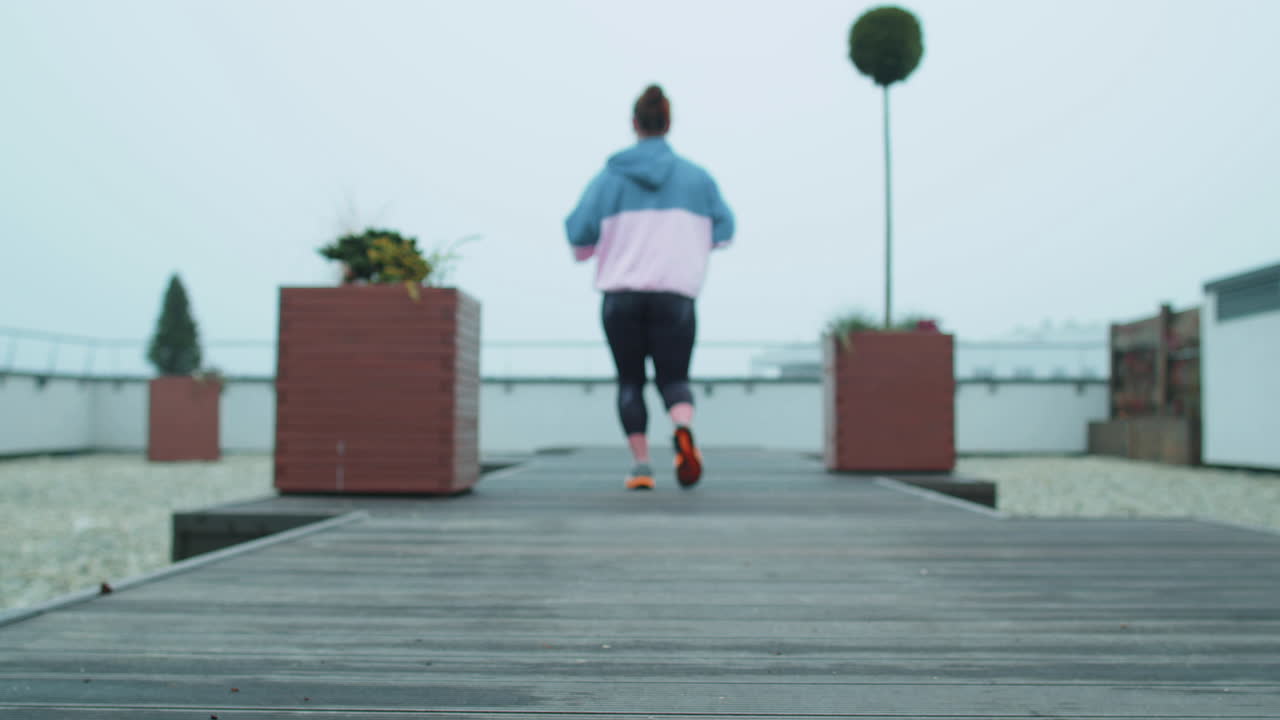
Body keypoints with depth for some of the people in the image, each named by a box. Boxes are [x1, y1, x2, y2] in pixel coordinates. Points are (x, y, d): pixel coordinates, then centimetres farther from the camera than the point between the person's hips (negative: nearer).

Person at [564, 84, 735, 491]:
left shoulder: (610, 176, 1)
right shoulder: (696, 177, 5)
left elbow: (580, 233, -3)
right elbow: (723, 230, 10)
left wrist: (587, 250, 20)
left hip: (620, 295, 0)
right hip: (675, 294, 0)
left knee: (630, 381, 12)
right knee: (673, 377, 6)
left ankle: (641, 465, 5)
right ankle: (683, 430, -26)